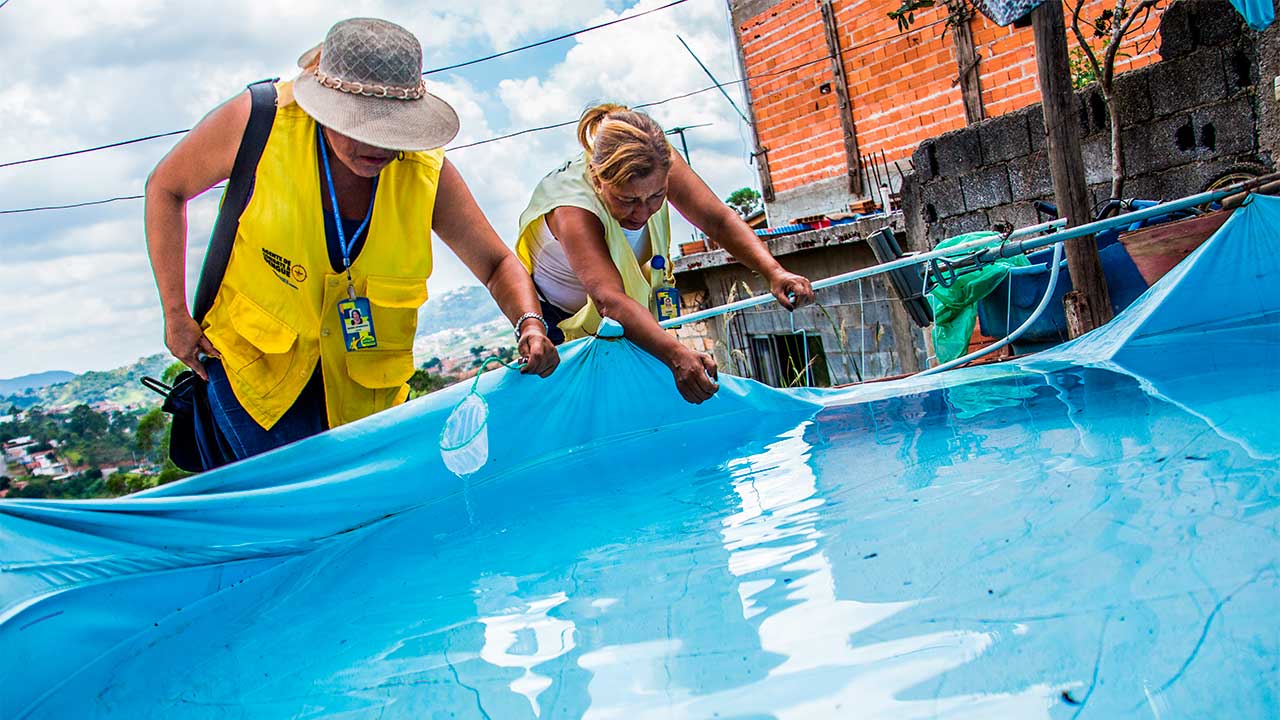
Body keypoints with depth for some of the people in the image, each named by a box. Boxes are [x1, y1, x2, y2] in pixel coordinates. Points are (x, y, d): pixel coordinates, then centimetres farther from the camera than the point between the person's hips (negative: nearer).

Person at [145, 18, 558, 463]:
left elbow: (497, 264, -4)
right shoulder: (260, 122, -19)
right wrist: (175, 317, -6)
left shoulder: (427, 171, -14)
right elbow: (166, 188, -3)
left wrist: (529, 323, -26)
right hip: (251, 361, -2)